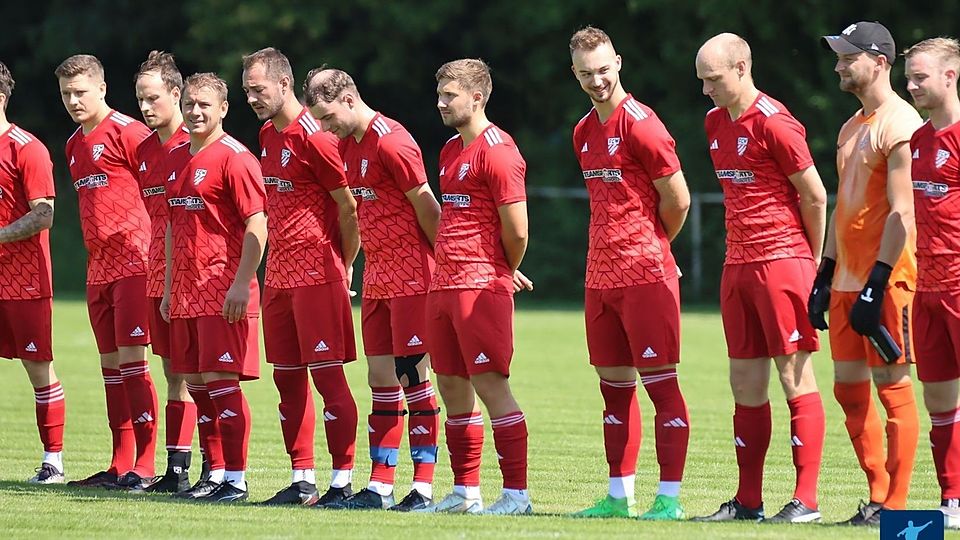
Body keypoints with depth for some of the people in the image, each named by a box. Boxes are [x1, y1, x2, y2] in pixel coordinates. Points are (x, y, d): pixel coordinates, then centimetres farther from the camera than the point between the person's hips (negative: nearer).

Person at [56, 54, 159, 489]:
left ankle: (144, 466, -10)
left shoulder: (127, 133, -9)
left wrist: (153, 248, -13)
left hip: (133, 261, -8)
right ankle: (120, 465, 13)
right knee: (110, 363, 9)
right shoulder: (74, 145, 16)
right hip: (98, 268, 8)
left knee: (131, 359, -11)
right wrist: (96, 252, 17)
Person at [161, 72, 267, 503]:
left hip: (224, 291, -8)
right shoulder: (177, 159, 16)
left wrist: (241, 284, -20)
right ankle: (215, 475, 16)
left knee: (220, 380, -9)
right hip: (186, 291, 8)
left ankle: (235, 480, -5)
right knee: (196, 383, 9)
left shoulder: (233, 158, -9)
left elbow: (257, 226, -14)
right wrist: (168, 288, 21)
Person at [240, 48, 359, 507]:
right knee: (287, 378, 9)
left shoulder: (313, 137, -14)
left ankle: (342, 481, -5)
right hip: (279, 274, 9)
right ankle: (301, 480, 15)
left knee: (327, 375, -7)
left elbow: (349, 207, -12)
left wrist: (343, 265, -4)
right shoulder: (268, 136, 13)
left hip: (317, 274, -9)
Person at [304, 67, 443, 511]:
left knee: (413, 378, -7)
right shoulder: (347, 145, 12)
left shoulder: (391, 142, -16)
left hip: (411, 275, -9)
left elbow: (426, 208, -13)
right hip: (376, 278, 9)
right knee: (381, 379, 8)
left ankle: (424, 487, -4)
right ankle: (379, 487, 10)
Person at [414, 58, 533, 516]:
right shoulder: (451, 151, 17)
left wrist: (506, 272, 1)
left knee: (490, 384, -9)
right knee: (451, 385, 11)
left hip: (481, 287, -9)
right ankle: (465, 491, 18)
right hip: (443, 285, 9)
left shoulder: (497, 151, -13)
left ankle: (516, 493, -6)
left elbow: (516, 229, -15)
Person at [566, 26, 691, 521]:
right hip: (601, 276, 8)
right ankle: (620, 495, 16)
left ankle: (669, 498, -5)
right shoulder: (585, 132, 14)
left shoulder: (640, 125, -10)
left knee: (660, 382, -5)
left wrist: (650, 245, 7)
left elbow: (677, 200, -8)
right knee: (613, 384, 11)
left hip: (646, 275, -8)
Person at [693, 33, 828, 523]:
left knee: (795, 377, -6)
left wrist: (813, 262, 0)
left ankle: (805, 500, -5)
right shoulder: (716, 123, 13)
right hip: (737, 264, 8)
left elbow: (814, 196, -9)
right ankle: (747, 500, 14)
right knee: (745, 384, 9)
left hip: (782, 260, -8)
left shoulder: (773, 123, -13)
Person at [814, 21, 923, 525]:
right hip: (847, 277, 9)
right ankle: (879, 494, 16)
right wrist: (825, 275, 19)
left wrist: (877, 283, -21)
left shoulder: (899, 123, -12)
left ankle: (894, 504, -2)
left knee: (891, 384, -5)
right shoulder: (851, 128, 17)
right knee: (848, 387, 9)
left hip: (886, 277, -9)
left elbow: (902, 212, -17)